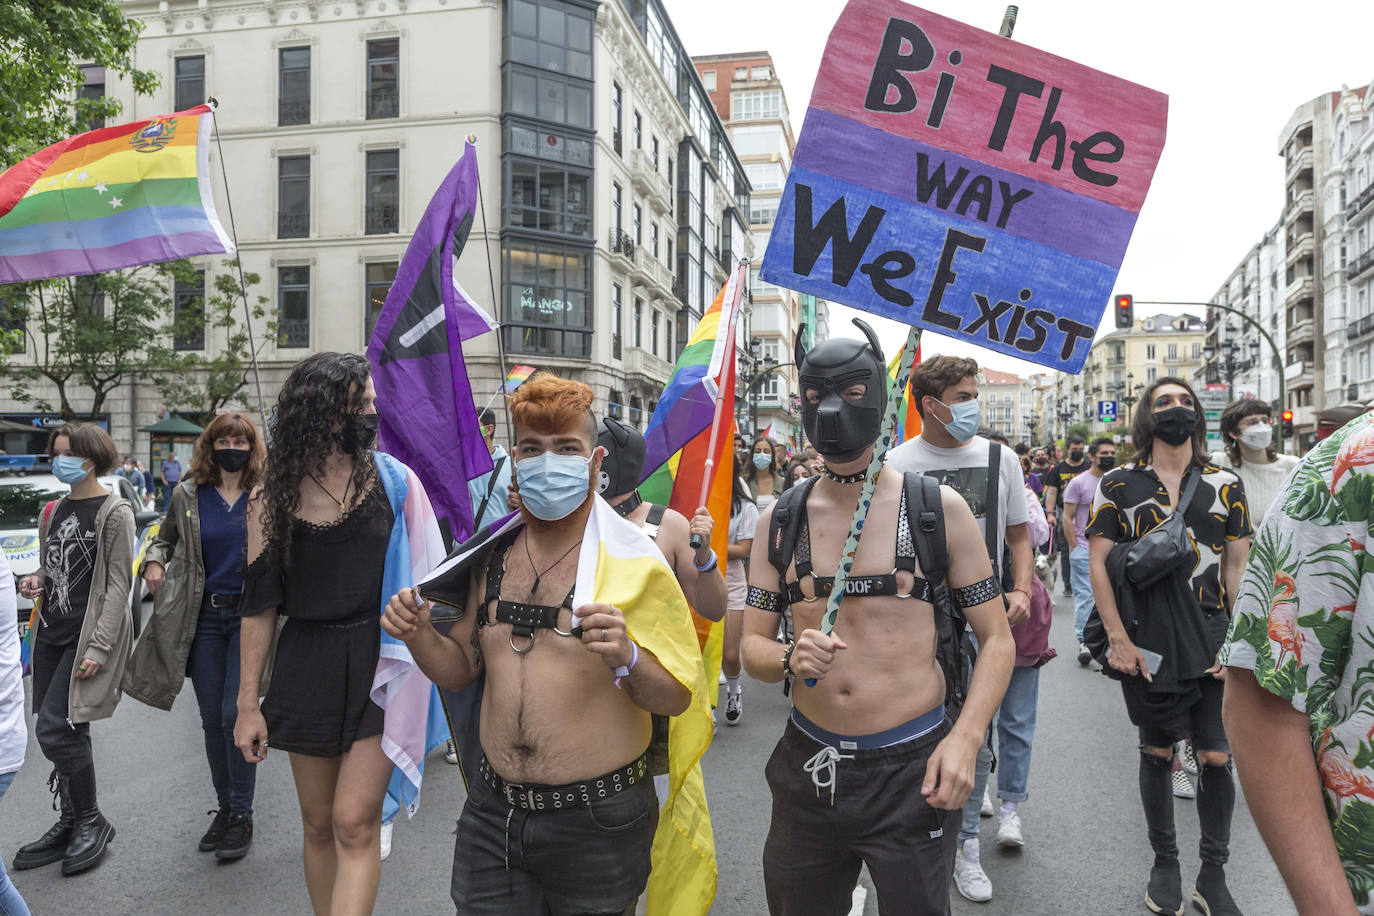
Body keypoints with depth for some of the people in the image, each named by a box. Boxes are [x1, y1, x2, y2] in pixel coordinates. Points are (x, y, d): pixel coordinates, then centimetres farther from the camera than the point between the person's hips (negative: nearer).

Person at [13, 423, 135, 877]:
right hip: (52, 633, 7)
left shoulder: (115, 511, -8)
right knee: (69, 733, 12)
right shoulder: (54, 512, 13)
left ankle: (91, 822, 7)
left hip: (90, 634, -7)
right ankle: (70, 825, 24)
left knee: (55, 729, -11)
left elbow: (118, 584, -12)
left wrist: (99, 647, -17)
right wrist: (36, 581, 0)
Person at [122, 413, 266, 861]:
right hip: (203, 618, 3)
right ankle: (225, 808, 26)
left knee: (236, 714, -7)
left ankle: (242, 815, 8)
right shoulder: (188, 495, 6)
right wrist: (154, 561, 3)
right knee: (212, 720, 10)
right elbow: (164, 537, 22)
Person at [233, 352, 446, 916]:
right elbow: (258, 603, 3)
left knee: (354, 822, -7)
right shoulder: (274, 495, 0)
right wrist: (247, 702, 3)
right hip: (307, 667, 2)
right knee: (318, 825, 14)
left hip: (379, 663, -2)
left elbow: (425, 578, 2)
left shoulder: (394, 480, -3)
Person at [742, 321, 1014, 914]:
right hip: (808, 769, 3)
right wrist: (789, 658, -17)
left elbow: (996, 638, -1)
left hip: (912, 771, -2)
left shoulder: (939, 508, -5)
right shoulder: (779, 521, 2)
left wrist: (965, 737, -15)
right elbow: (752, 645, 6)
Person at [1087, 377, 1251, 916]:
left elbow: (1238, 567, 5)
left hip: (1213, 644, 1)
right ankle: (1164, 862, 27)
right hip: (1146, 647, -1)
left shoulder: (1226, 484, 6)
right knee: (1156, 752, 10)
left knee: (1218, 757, 3)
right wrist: (1118, 639, -10)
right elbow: (1099, 562, -3)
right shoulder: (1118, 484, 1)